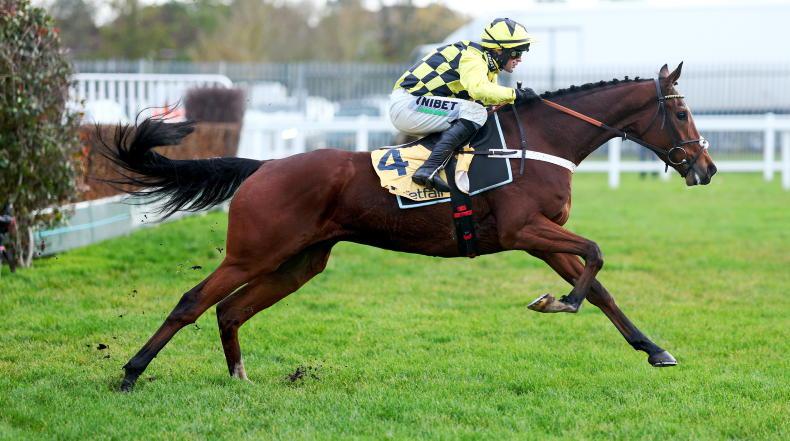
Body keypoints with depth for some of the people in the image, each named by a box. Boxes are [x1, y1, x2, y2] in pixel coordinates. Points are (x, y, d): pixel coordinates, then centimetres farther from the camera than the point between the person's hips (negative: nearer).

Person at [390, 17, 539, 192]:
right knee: (475, 112, -23)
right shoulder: (472, 58, -16)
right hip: (406, 104, -11)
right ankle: (429, 169, -35)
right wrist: (516, 94, -26)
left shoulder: (486, 63, 16)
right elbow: (479, 89, -35)